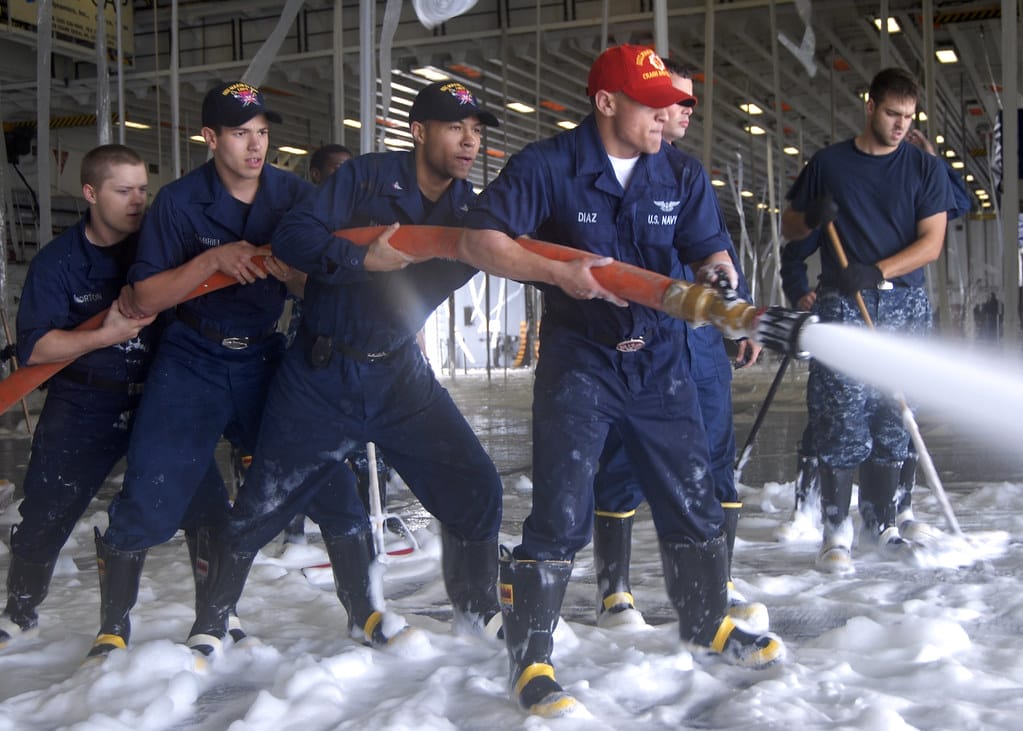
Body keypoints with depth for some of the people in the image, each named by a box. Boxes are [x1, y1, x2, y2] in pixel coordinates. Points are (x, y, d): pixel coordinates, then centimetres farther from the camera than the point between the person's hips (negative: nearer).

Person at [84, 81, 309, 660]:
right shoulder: (179, 201, -9)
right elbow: (144, 299, -12)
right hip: (193, 361, -3)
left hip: (265, 357, 3)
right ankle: (114, 627, 11)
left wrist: (288, 268, -19)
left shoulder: (293, 194, -2)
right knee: (153, 493, -9)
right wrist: (215, 259, -23)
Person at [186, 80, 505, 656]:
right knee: (263, 505, 2)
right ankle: (212, 622, 22)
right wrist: (363, 258, -31)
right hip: (321, 378, -3)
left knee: (476, 488, -2)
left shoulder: (467, 206, 2)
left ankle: (479, 610, 20)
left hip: (401, 376, 4)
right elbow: (293, 237, -19)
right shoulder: (367, 177, -11)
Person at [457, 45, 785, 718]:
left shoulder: (684, 175, 2)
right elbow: (477, 240, -14)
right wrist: (558, 273, -25)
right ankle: (531, 659, 7)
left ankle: (707, 622, 35)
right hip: (578, 360, -4)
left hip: (660, 361, 5)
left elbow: (710, 250, 0)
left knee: (694, 499, 12)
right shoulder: (547, 166, -10)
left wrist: (716, 273, -25)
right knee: (561, 515, -7)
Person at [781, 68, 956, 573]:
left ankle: (880, 523, 14)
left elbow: (931, 243, -1)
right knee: (841, 416, -8)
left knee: (893, 417, 3)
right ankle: (835, 530, -4)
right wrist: (811, 218, -8)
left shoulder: (925, 168, 8)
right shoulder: (828, 164, 9)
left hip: (904, 305, 1)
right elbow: (789, 227, 16)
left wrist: (877, 271, -15)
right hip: (842, 305, -1)